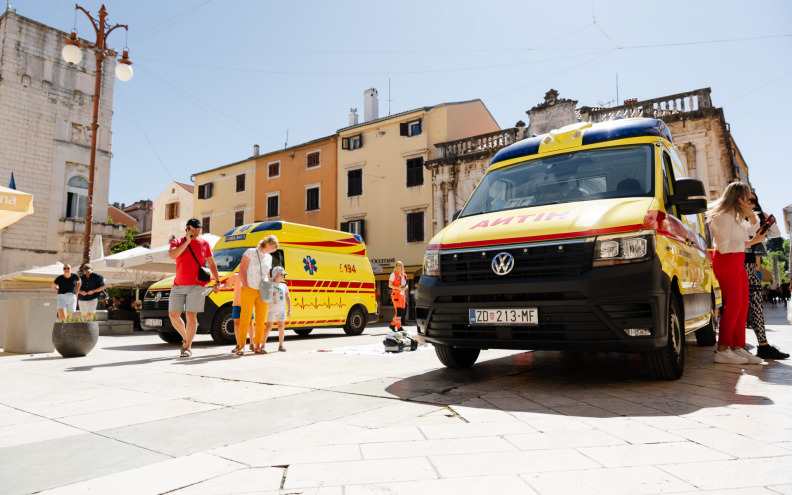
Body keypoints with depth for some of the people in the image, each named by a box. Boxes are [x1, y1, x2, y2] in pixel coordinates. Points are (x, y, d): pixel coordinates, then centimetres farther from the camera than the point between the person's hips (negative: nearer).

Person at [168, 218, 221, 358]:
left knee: (191, 316, -7)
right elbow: (172, 255, -14)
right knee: (173, 315, 3)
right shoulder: (177, 242, 8)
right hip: (178, 286, 2)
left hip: (197, 286, -2)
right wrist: (187, 241, -13)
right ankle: (186, 338, 26)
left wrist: (217, 281, 4)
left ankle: (187, 347, 3)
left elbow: (212, 264, 11)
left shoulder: (204, 244, 8)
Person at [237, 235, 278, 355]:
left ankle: (257, 346, 14)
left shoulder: (269, 257, 15)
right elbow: (242, 270, -5)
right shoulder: (250, 252, -2)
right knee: (245, 318, -5)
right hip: (249, 290, -5)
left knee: (261, 320, 5)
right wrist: (245, 286, -11)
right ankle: (241, 346, 2)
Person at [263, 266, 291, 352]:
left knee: (281, 327, 4)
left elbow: (287, 298, 14)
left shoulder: (284, 286, 12)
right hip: (272, 309, -4)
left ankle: (280, 345, 13)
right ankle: (263, 345, 0)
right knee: (269, 326, -8)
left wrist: (289, 309, 10)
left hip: (282, 310, 4)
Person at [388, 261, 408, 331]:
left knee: (402, 311, 5)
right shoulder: (393, 274, 0)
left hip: (402, 295, 6)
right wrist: (399, 288, -17)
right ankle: (398, 327, -11)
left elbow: (406, 285, 23)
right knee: (398, 311, -14)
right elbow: (390, 285, -5)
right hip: (396, 294, -6)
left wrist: (405, 287, -2)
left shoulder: (404, 275, 16)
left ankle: (392, 325, 19)